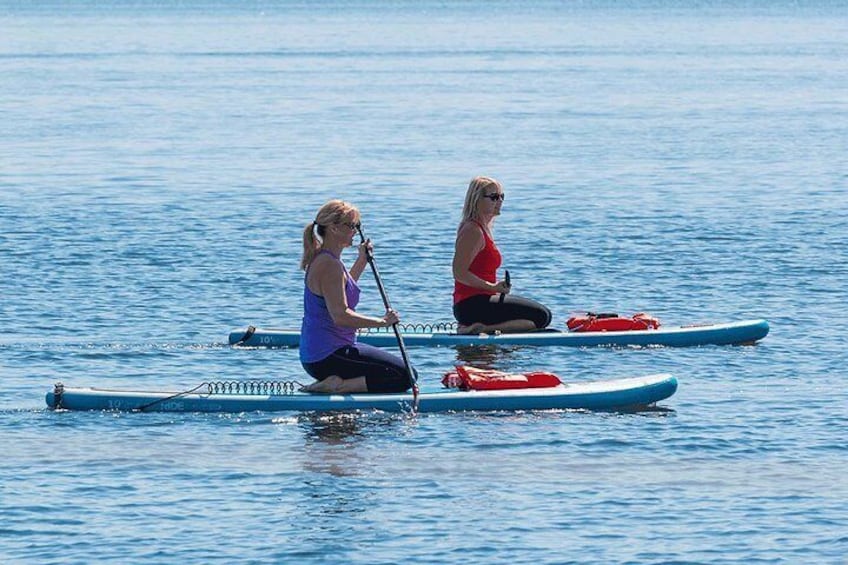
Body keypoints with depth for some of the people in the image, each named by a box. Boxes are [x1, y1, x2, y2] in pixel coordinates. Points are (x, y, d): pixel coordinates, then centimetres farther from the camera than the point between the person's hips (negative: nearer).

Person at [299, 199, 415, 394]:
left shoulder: (320, 259, 14)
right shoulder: (329, 265, -19)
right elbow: (340, 316, -27)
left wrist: (362, 260, 33)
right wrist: (382, 321, -20)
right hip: (328, 357, -11)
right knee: (404, 376, -14)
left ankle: (327, 382, 10)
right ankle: (338, 386, -17)